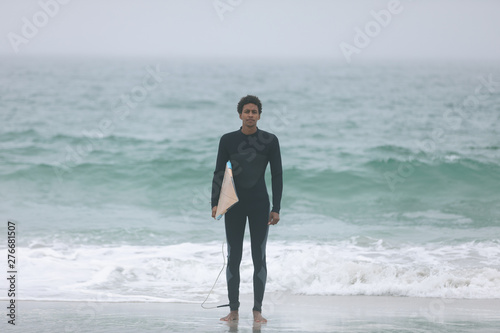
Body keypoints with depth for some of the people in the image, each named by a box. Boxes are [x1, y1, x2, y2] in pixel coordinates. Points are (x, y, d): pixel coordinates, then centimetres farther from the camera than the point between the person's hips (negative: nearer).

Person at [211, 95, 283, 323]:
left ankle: (257, 311, 2)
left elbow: (277, 175, 0)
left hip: (259, 204, -1)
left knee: (259, 257, -1)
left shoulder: (270, 141, -1)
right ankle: (233, 310, 8)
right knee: (233, 257, 2)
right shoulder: (227, 140, 2)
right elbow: (219, 174, 4)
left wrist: (276, 209, -5)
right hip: (234, 204, 1)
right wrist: (215, 204, -7)